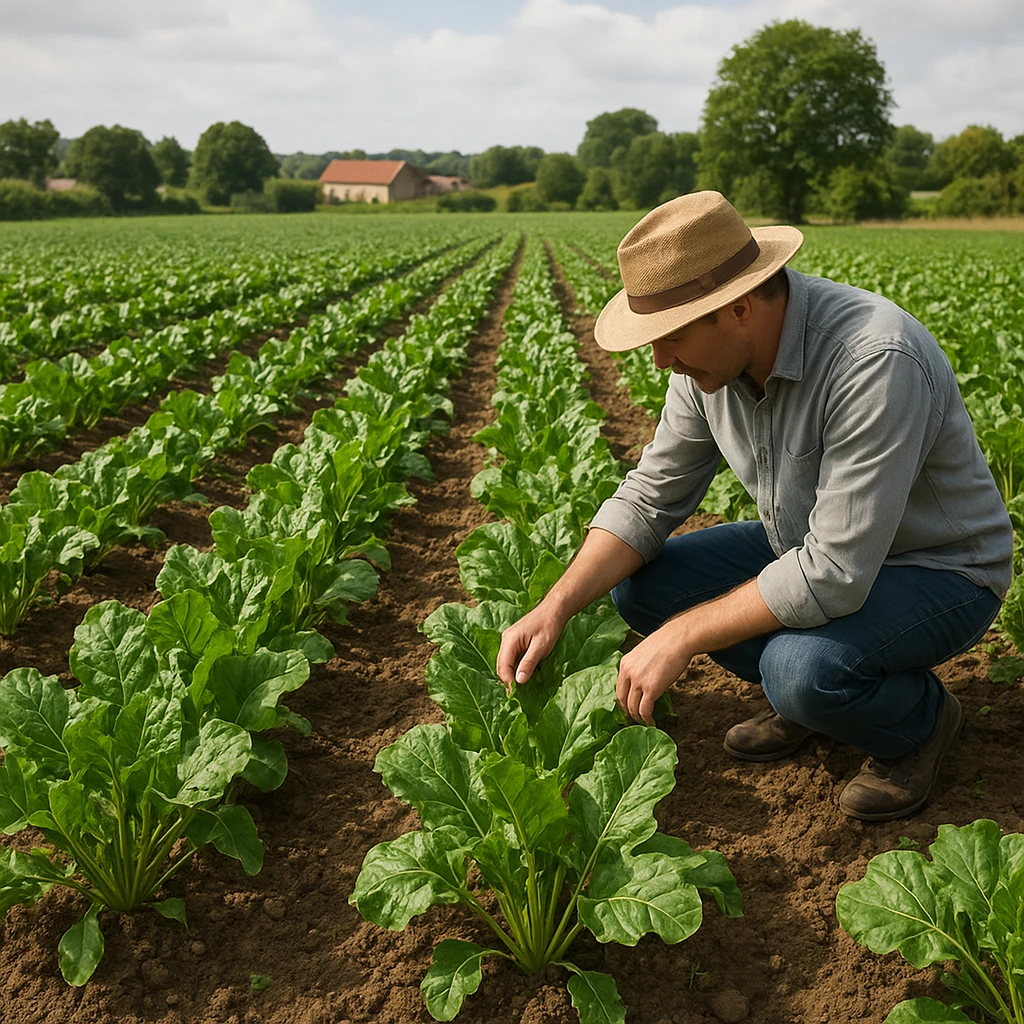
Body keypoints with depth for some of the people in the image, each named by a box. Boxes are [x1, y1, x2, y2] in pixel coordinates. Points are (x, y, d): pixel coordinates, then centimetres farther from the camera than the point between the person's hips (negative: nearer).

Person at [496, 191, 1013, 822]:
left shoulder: (875, 361, -36)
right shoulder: (715, 351, -11)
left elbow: (835, 575, -36)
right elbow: (652, 496, -4)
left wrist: (680, 638, -29)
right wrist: (556, 608, -16)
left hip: (937, 569, -7)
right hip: (813, 548, 7)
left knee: (801, 668, -35)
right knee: (638, 585, -6)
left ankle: (920, 717, 0)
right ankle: (804, 695, 11)